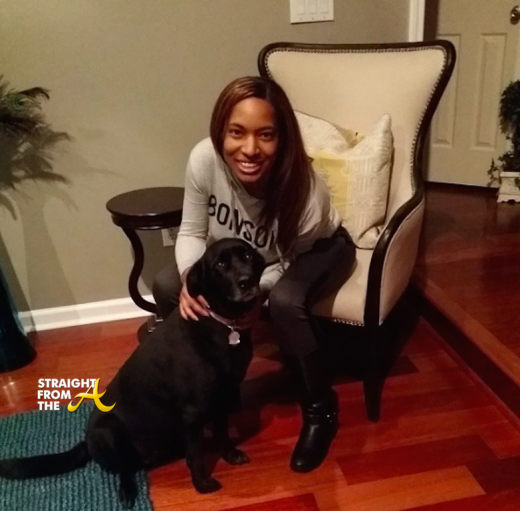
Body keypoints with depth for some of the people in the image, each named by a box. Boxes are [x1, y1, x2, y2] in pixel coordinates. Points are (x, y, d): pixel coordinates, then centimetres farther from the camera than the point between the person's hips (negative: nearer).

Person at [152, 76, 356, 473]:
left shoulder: (306, 191, -38)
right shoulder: (204, 159, -31)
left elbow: (287, 262, -20)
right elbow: (192, 232, -16)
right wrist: (192, 278, -35)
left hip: (316, 251, -4)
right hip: (244, 252, 4)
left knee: (285, 301, -37)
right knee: (167, 286, -12)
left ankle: (320, 410, -10)